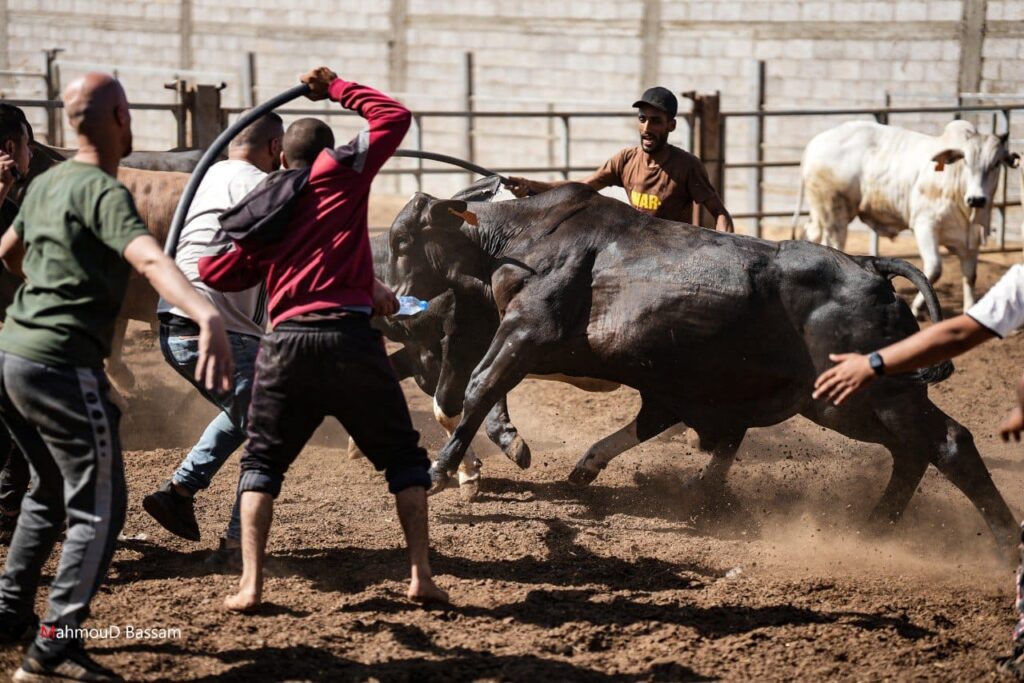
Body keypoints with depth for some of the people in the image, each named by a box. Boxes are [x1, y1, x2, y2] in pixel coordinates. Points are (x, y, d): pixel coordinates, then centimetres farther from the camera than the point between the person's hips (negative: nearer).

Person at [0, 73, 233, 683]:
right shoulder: (104, 193, -15)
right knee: (98, 510, -3)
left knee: (51, 494, 25)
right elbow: (150, 259, -34)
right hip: (63, 368, -9)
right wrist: (208, 314, -50)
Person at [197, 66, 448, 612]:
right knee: (402, 457, 12)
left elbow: (217, 271, 14)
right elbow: (394, 117, 8)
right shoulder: (338, 173, 6)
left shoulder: (260, 210, 16)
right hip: (350, 338, -2)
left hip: (285, 342, 2)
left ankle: (249, 584, 1)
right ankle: (421, 574, 5)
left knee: (261, 461, 15)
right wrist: (337, 88, 20)